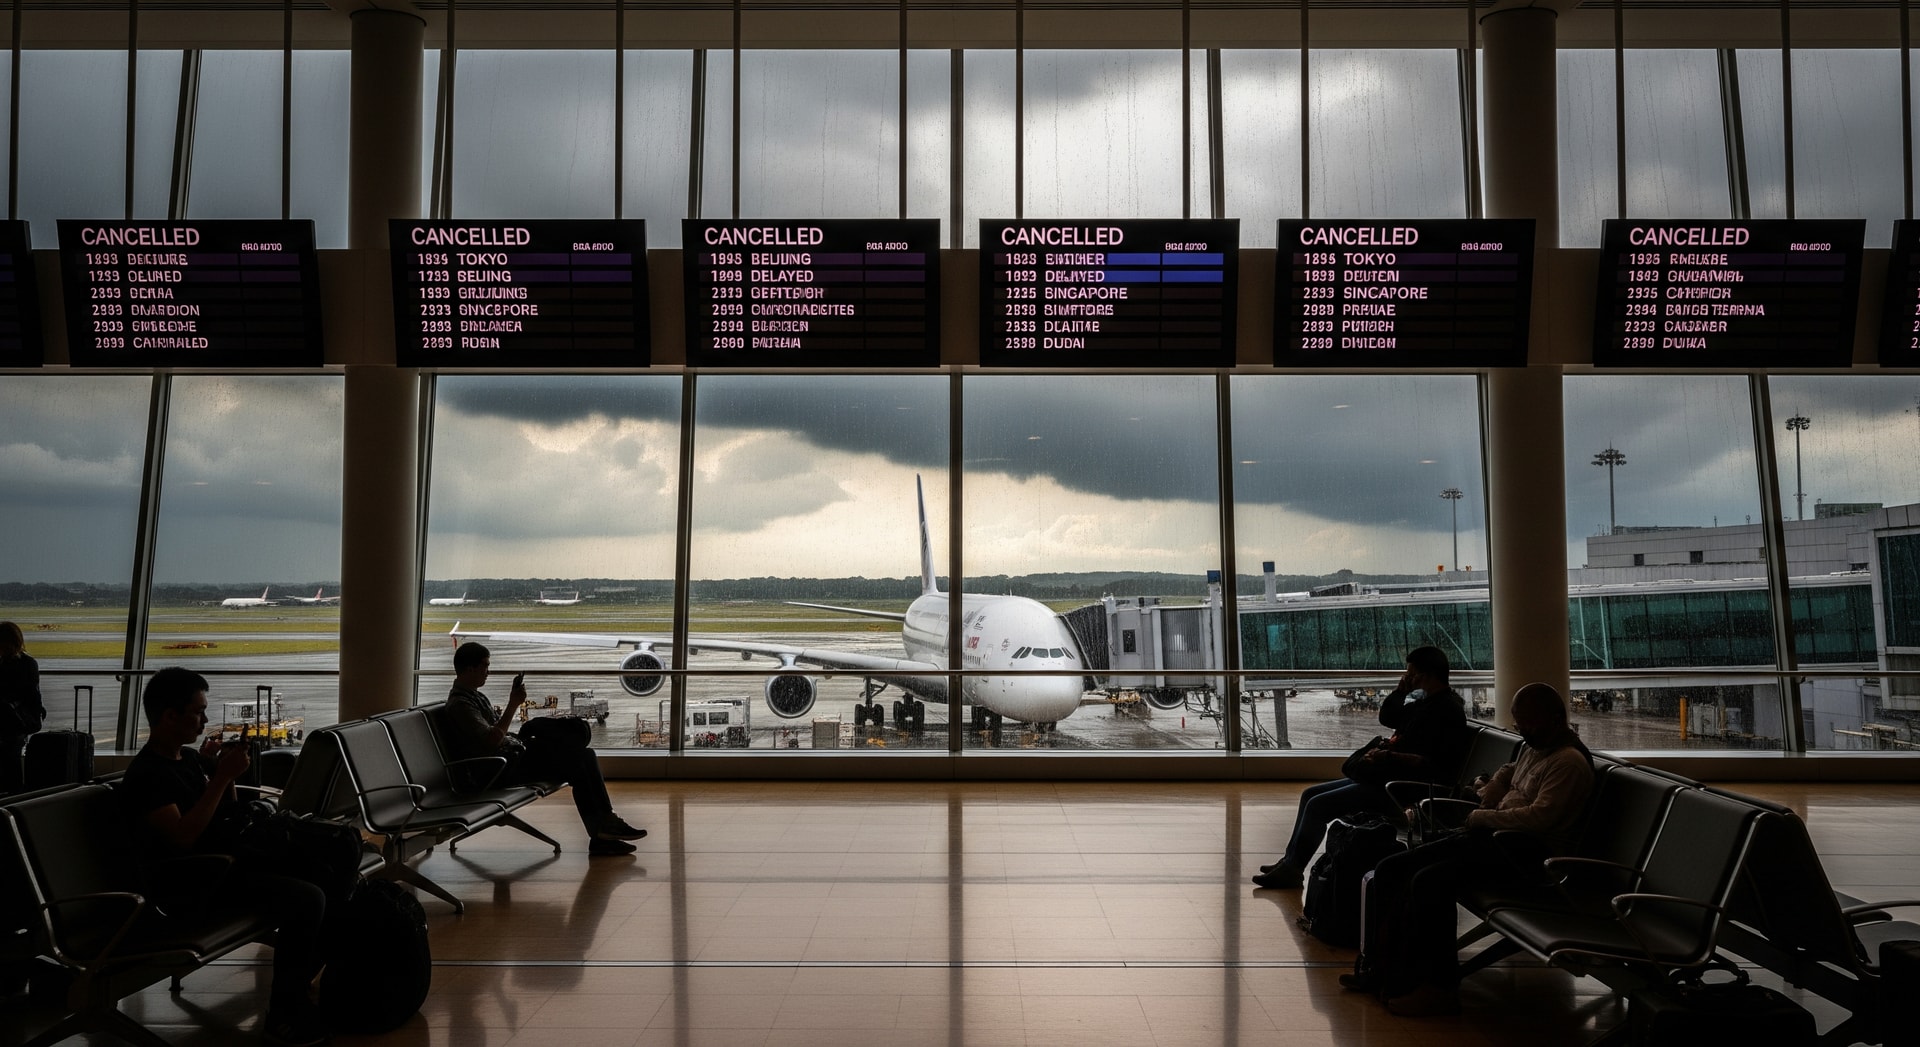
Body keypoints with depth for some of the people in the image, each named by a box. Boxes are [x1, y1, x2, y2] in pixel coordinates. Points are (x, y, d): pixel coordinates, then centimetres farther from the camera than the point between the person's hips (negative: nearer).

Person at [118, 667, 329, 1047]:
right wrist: (222, 776, -23)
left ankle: (295, 982, 12)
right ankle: (284, 1014, -14)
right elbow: (183, 837, -25)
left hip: (233, 856, 9)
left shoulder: (190, 756, 13)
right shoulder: (146, 774, -13)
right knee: (306, 900, -26)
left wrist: (221, 771, 5)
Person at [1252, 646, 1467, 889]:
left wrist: (1391, 758, -29)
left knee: (1318, 806, -15)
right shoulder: (1426, 702, 15)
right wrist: (1402, 689, 9)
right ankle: (1290, 860, 13)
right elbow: (1386, 717, 25)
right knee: (1310, 795, 11)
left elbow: (1434, 765, -25)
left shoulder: (1447, 711, -16)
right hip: (1382, 778, 11)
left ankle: (1291, 870, -3)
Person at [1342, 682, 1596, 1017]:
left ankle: (1441, 988, -18)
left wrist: (1481, 817, -13)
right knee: (1390, 870, -2)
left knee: (1429, 881, -29)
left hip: (1524, 851, -10)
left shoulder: (1569, 762, -14)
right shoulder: (1533, 749, 17)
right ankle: (1380, 969, -1)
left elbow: (1539, 817, -24)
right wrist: (1488, 796, 15)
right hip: (1492, 836, 10)